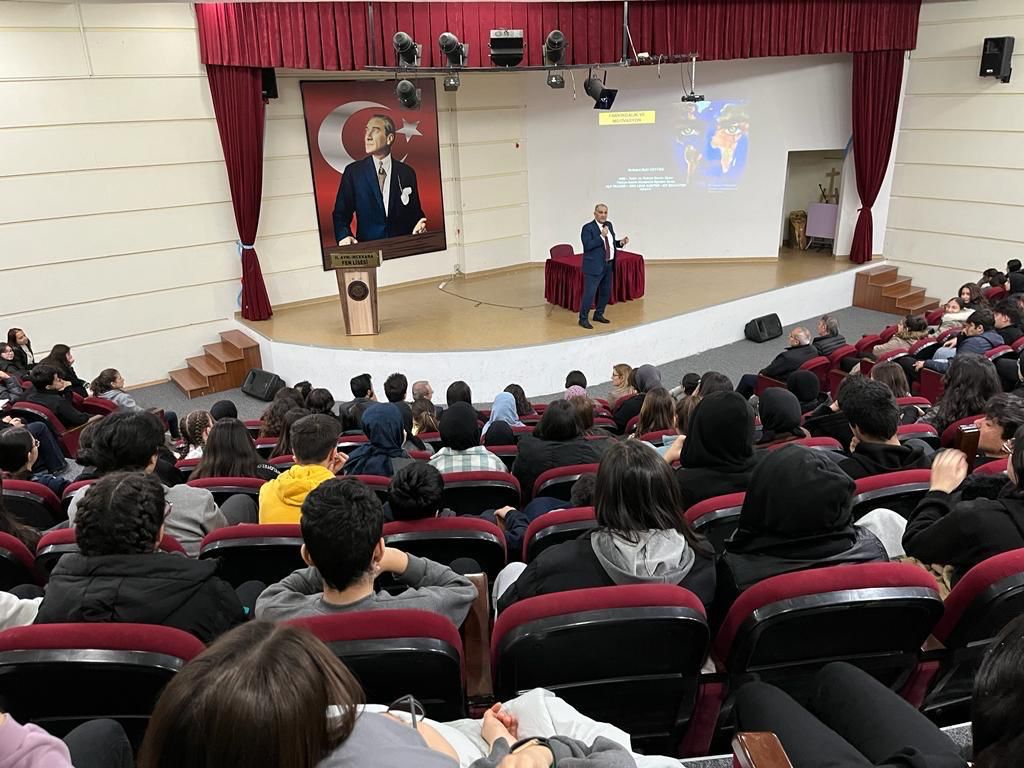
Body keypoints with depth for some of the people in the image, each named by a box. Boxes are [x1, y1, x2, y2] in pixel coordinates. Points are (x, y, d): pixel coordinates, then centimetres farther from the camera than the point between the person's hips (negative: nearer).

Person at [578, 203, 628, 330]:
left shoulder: (609, 225, 10)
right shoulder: (588, 228, -12)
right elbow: (587, 246, -22)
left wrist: (621, 242, 0)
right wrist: (601, 236, -26)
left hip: (609, 265, 7)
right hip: (595, 266, -7)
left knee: (606, 292, 15)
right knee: (589, 293, -6)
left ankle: (598, 315, 30)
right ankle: (583, 319, 5)